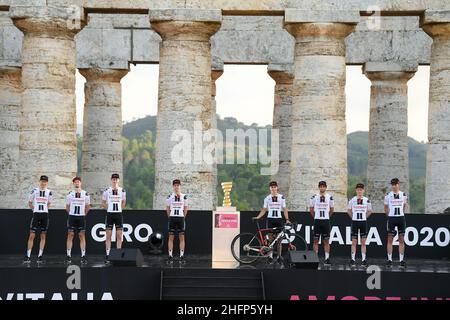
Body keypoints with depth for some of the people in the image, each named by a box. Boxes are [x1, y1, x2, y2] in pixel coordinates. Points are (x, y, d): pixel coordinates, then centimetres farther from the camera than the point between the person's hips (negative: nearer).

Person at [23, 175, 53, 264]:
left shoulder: (49, 192, 4)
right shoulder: (34, 191, -1)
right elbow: (30, 203, 8)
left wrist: (44, 209, 10)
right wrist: (35, 209, 5)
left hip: (45, 214, 2)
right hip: (36, 214, -2)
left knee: (43, 236, 4)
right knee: (32, 236, -5)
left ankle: (40, 256, 9)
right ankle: (28, 256, -3)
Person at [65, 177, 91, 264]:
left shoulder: (85, 194, 3)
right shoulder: (70, 194, 4)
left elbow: (87, 206, 12)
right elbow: (67, 206, 13)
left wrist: (84, 214, 10)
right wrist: (71, 214, 11)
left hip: (81, 217, 0)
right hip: (72, 217, 0)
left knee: (82, 236, 0)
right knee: (70, 236, -1)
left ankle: (83, 256, 2)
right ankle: (69, 256, 1)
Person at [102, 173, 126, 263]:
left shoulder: (122, 191, 4)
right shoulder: (107, 191, 0)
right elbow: (103, 203, 9)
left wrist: (118, 209, 8)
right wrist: (110, 209, 3)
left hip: (119, 214, 1)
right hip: (109, 214, -1)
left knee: (119, 235, 1)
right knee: (108, 235, 0)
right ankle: (107, 255, 2)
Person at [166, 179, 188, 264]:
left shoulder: (184, 196, 4)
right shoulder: (170, 196, 3)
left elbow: (185, 208, 9)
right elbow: (167, 208, 8)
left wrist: (183, 217, 5)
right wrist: (170, 217, 4)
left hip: (181, 218, 0)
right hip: (172, 218, 0)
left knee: (182, 237, 0)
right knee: (171, 237, 0)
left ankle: (181, 256, 4)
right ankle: (170, 256, 4)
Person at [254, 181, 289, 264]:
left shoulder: (281, 197, 2)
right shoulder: (267, 198, 4)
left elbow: (284, 209, 3)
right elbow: (264, 210, 7)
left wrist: (287, 219, -6)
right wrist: (258, 217, -6)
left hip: (279, 219, 0)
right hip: (270, 219, 0)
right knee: (270, 238, 1)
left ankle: (279, 256, 10)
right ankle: (270, 256, 6)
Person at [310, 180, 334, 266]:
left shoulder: (329, 197, 3)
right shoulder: (314, 197, 1)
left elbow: (332, 209, 14)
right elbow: (311, 209, 11)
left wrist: (327, 217, 11)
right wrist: (315, 217, 10)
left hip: (326, 221, 0)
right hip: (317, 221, 0)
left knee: (326, 241, 2)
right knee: (316, 240, 1)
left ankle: (327, 258, 5)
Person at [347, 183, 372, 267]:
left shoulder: (366, 200, 0)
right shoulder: (352, 200, -1)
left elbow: (369, 211, 12)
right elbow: (348, 210, 12)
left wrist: (364, 217, 5)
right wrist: (353, 217, 6)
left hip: (363, 222, 0)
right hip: (354, 222, 0)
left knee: (363, 242, 3)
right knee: (354, 242, 2)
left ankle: (363, 259, 6)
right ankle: (353, 259, 6)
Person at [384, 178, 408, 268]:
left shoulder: (403, 195, 3)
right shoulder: (388, 195, 0)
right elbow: (386, 208, 11)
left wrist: (401, 213, 11)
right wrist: (389, 215, 9)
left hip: (401, 218, 1)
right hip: (391, 218, -1)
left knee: (401, 240, 3)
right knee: (390, 239, -1)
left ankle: (401, 260, 7)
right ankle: (389, 260, 3)